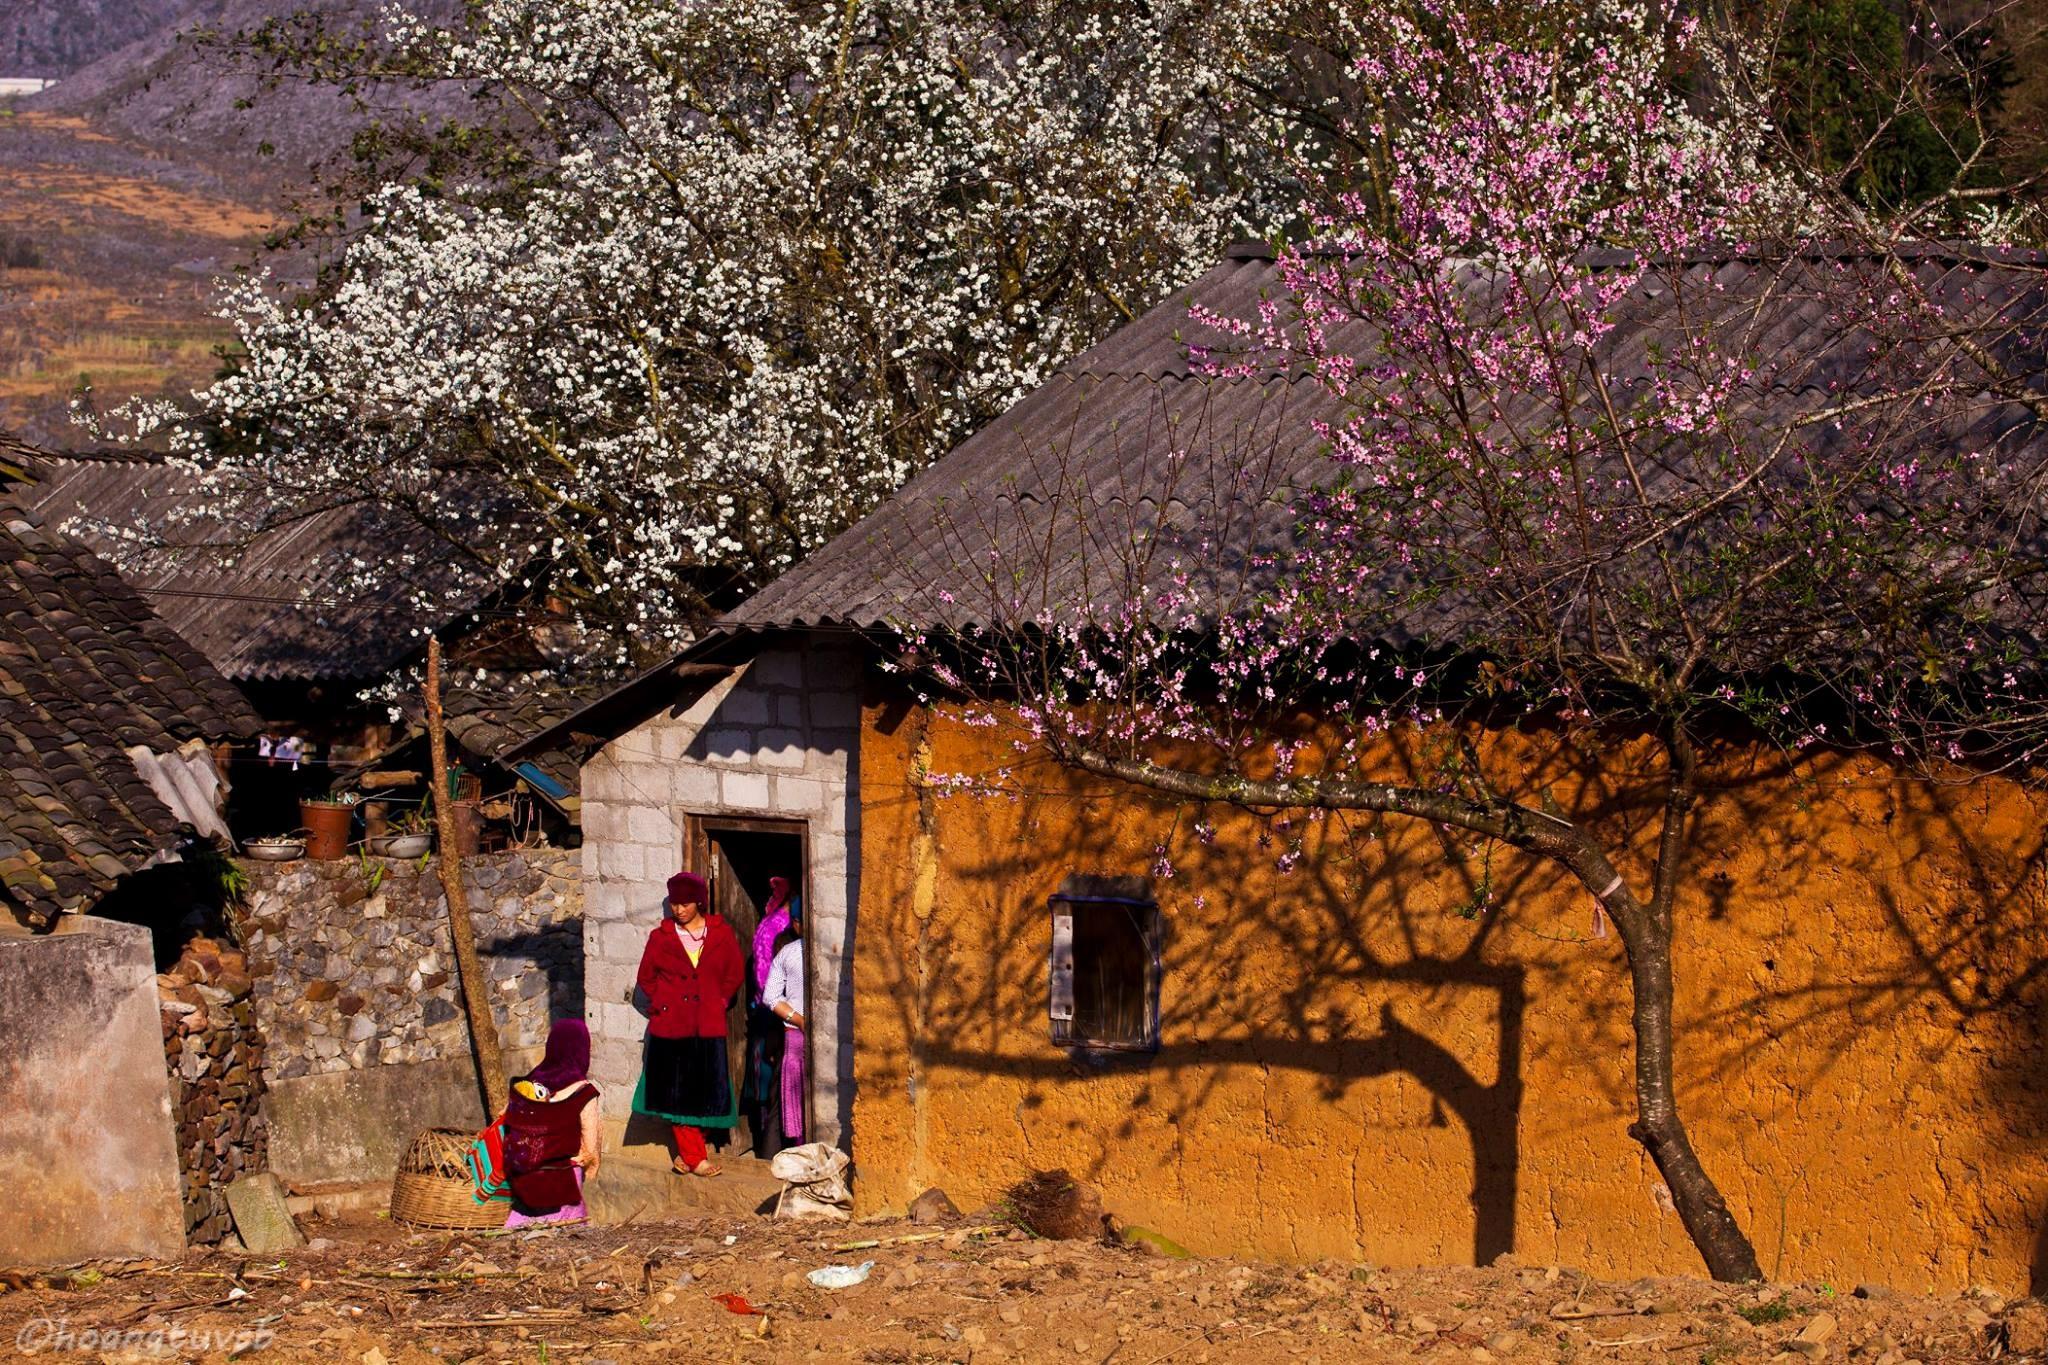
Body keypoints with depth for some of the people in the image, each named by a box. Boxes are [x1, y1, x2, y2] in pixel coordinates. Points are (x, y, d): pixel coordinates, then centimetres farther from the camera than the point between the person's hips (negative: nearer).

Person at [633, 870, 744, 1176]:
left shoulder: (722, 934, 5)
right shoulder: (661, 937, 5)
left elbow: (735, 974, 13)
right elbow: (646, 977, 15)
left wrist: (719, 1002, 4)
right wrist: (661, 1003, 4)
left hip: (709, 1025, 0)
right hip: (671, 1025, 0)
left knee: (706, 1091, -2)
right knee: (678, 1092, -3)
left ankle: (687, 1153, 10)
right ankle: (695, 1158, 1)